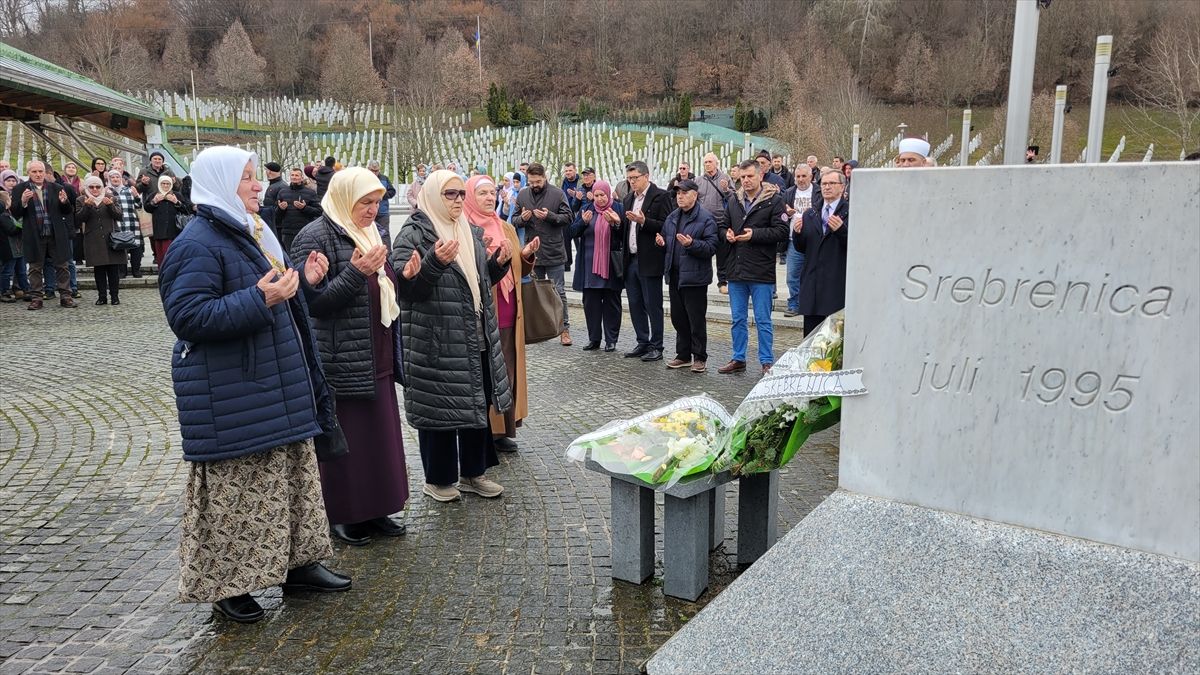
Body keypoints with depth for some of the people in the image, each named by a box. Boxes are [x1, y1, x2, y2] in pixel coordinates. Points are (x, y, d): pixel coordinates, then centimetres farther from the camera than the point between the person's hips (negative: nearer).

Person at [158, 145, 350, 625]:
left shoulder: (249, 233, 15)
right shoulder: (198, 244, -15)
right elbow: (186, 316, -24)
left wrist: (305, 279, 5)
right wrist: (259, 298, -30)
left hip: (277, 387, 10)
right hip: (230, 396, -10)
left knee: (293, 476, 15)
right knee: (237, 491, 0)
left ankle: (295, 564, 28)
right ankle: (226, 584, 16)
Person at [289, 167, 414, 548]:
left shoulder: (369, 232, 14)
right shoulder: (316, 237, -11)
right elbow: (313, 302, -17)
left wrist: (403, 276, 2)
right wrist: (355, 272, -27)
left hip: (377, 359, 8)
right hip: (342, 361, -8)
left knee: (379, 433, 13)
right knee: (346, 439, 2)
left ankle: (374, 509, 26)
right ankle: (343, 516, 18)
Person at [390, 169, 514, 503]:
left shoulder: (470, 232, 14)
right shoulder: (412, 235, -8)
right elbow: (406, 287, -17)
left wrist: (499, 263, 2)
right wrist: (435, 262, -31)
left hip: (476, 340, 7)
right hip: (436, 343, -7)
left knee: (478, 405, 13)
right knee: (439, 408, 2)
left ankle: (472, 472, 29)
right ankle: (437, 479, 19)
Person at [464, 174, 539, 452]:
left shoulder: (507, 229, 14)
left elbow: (519, 270, 17)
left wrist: (527, 254, -3)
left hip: (508, 313, 6)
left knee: (507, 372, 8)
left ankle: (504, 430, 18)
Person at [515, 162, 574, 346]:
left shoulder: (557, 194, -5)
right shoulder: (522, 195, 6)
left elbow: (568, 217, -6)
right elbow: (515, 220, 11)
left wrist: (549, 216, -21)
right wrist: (522, 218, -12)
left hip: (554, 253, -4)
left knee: (558, 292, 1)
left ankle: (564, 329, 8)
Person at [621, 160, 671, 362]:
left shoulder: (660, 196, -7)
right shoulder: (629, 198, 16)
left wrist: (644, 221, -24)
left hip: (649, 261, -7)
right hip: (631, 260, 7)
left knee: (653, 306, -1)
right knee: (635, 305, 11)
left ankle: (656, 347, 7)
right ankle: (643, 343, 21)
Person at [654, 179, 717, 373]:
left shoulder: (706, 218, -9)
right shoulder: (672, 218, 13)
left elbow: (711, 247, -15)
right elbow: (666, 240, 25)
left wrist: (692, 244, -28)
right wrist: (662, 241, 2)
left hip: (694, 276, -7)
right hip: (675, 275, 7)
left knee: (696, 319, 0)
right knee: (678, 318, 13)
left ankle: (700, 358, 11)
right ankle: (683, 355, 25)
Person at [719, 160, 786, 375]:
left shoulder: (773, 201, -5)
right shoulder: (733, 200, 12)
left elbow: (781, 231, -11)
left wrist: (754, 234, -18)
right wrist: (727, 233, 1)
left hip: (761, 272, -5)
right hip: (736, 270, 6)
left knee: (763, 321, 2)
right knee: (738, 319, 13)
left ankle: (767, 362, 12)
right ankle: (738, 359, 24)